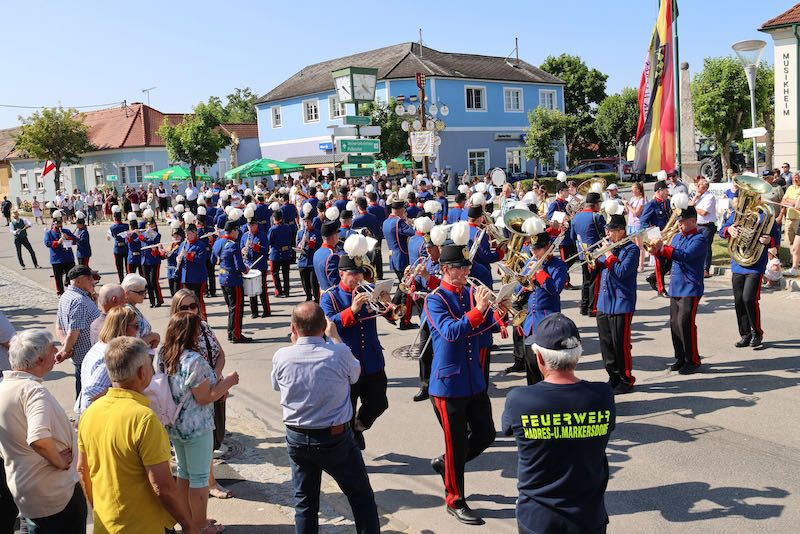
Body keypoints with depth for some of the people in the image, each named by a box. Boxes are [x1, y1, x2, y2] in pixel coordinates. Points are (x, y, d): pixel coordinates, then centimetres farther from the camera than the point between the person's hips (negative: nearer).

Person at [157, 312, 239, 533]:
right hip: (196, 428, -8)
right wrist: (228, 382, -8)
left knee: (183, 471, 21)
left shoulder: (162, 356, 0)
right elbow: (204, 398, -20)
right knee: (199, 477, 7)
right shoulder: (194, 360, -24)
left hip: (172, 425, 8)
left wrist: (216, 384, 15)